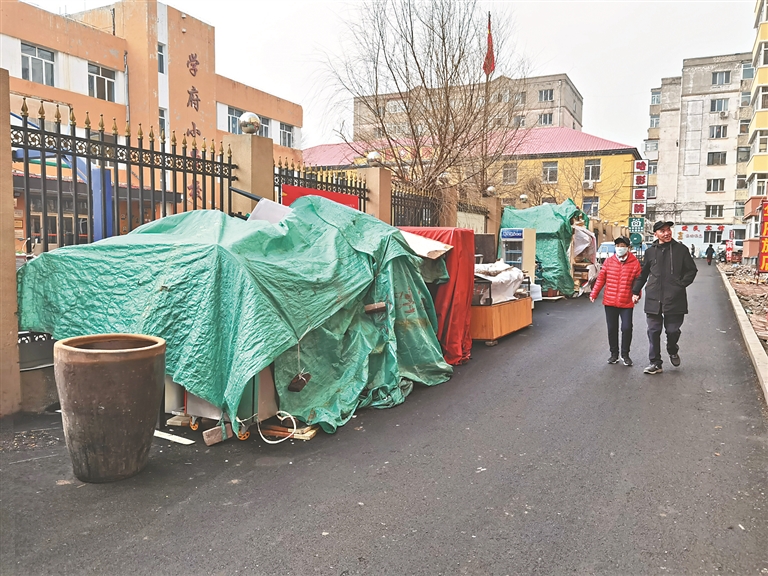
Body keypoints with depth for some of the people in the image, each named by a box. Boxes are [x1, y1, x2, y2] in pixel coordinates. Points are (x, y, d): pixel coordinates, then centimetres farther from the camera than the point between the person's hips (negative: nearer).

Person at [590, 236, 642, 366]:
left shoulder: (635, 263, -3)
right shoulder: (609, 261, 2)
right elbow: (601, 278, 5)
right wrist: (594, 293, 2)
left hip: (627, 303, -2)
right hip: (610, 302, 2)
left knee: (627, 328, -2)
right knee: (612, 328, 9)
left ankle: (625, 354, 16)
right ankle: (614, 353, 23)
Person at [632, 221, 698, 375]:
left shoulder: (680, 249, 2)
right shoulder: (650, 251, 8)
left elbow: (692, 270, 8)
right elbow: (643, 273, 16)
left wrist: (681, 284, -4)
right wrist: (636, 291, 13)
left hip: (674, 298, -1)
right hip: (653, 299, 2)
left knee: (673, 330, 4)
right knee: (653, 331, 2)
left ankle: (673, 351, 37)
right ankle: (655, 363, 11)